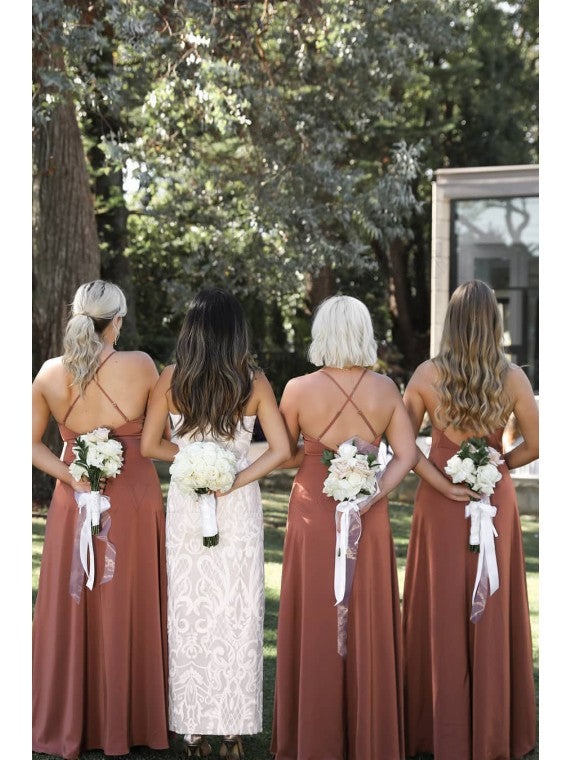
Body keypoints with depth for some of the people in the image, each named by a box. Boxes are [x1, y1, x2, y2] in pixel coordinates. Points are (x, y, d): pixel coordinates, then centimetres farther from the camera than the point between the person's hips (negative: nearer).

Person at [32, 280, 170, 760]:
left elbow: (30, 444, -1)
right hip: (134, 498, -2)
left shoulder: (50, 374, -4)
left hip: (74, 499, 2)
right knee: (126, 613, 9)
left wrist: (72, 477, -7)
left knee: (71, 610, 12)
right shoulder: (140, 365, -12)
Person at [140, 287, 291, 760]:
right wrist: (234, 479, -11)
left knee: (189, 612, 9)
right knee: (238, 614, 7)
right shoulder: (253, 380, -6)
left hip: (186, 506, 1)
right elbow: (280, 450, -11)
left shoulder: (172, 378, -5)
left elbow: (150, 446, -1)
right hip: (240, 509, 0)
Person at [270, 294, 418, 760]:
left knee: (315, 626, 8)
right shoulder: (386, 389, -3)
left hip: (314, 515, -2)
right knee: (367, 627, 11)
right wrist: (368, 497, -13)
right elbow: (406, 457, -8)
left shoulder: (299, 389, -10)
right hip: (370, 519, 2)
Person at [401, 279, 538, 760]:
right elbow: (534, 446, -4)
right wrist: (497, 465, 8)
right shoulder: (512, 378, -8)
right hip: (495, 500, 0)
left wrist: (443, 484, -8)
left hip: (440, 503, 0)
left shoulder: (427, 375, -8)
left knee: (442, 610, 9)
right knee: (492, 611, 10)